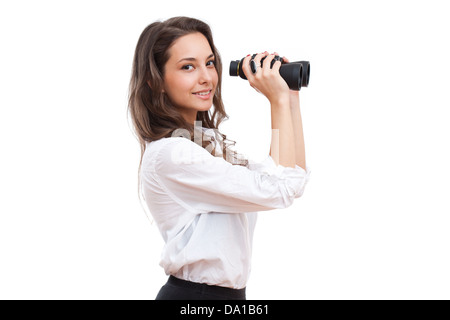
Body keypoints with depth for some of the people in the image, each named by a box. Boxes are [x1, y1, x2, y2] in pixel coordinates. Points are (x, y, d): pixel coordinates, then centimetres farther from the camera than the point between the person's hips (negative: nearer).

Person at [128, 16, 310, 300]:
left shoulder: (207, 140, 7)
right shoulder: (170, 153, -20)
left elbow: (296, 178, 6)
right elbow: (280, 189, -22)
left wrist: (291, 99, 1)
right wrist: (279, 101, -15)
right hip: (194, 292, -8)